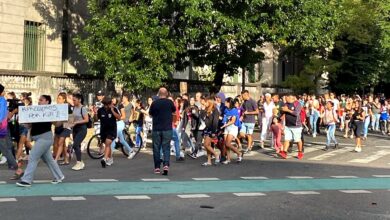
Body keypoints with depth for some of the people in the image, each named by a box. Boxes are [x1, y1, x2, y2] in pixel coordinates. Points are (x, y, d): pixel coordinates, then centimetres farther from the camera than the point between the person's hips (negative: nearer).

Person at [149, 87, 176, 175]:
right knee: (166, 148, 2)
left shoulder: (154, 103, -5)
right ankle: (166, 165, -15)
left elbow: (150, 114, 9)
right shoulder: (169, 102, -4)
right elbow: (174, 112, 14)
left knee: (156, 148, 9)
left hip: (156, 129, 0)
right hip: (167, 129, 0)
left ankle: (157, 167, 12)